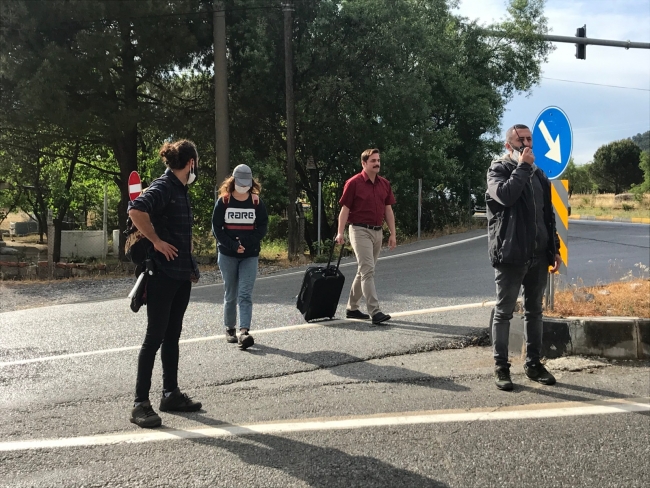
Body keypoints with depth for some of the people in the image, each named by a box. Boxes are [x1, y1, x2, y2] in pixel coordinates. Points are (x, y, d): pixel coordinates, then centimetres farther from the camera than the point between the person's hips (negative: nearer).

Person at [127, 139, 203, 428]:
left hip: (181, 275, 9)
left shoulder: (180, 190, 15)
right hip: (162, 273, -9)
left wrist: (190, 267, 19)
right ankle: (141, 403, 0)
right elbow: (136, 210, -32)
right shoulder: (163, 187, -13)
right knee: (155, 337, -6)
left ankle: (171, 394, 22)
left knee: (172, 336, 14)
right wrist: (156, 241, -22)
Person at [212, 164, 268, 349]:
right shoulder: (224, 201, 0)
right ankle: (230, 329, 20)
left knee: (245, 294, -10)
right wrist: (232, 245, -14)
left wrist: (246, 243, -12)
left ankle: (244, 332, -19)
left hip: (250, 255, 0)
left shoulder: (256, 202, 2)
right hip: (227, 255, 0)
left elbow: (262, 227, 2)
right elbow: (216, 227, -3)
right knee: (230, 295, 7)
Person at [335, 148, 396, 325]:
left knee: (364, 271, 13)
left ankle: (352, 308, 25)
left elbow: (388, 210, 13)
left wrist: (392, 234, 9)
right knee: (368, 270, -13)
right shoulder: (354, 183, -8)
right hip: (360, 231, -7)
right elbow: (345, 209, -8)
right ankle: (375, 312, -17)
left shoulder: (384, 184, 10)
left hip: (377, 232, 7)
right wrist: (340, 233, -16)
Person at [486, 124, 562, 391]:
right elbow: (506, 195, -25)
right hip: (510, 255, -6)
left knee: (534, 311, 12)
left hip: (538, 255, 6)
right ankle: (501, 367, 7)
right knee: (504, 312, 1)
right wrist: (522, 167, -15)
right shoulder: (498, 170, -2)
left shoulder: (538, 174, 14)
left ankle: (533, 363, 21)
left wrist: (554, 249, 12)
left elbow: (548, 215, 17)